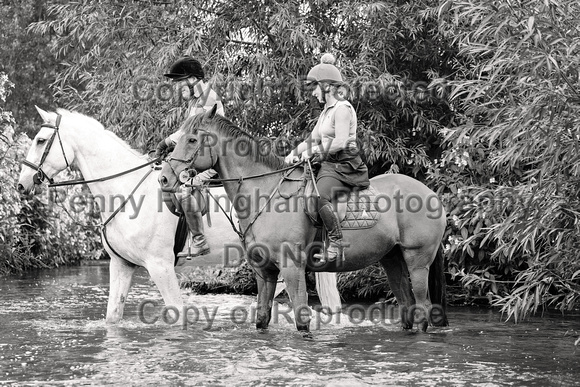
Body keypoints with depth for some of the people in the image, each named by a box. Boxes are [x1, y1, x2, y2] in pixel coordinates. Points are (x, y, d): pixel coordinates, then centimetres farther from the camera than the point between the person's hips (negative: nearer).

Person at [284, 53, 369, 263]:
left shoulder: (342, 109, -10)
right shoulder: (327, 111, 21)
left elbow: (340, 142, -20)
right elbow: (313, 138, 27)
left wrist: (313, 151, -15)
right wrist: (294, 153, 13)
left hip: (343, 167, -11)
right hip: (329, 166, 11)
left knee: (319, 197, -34)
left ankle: (336, 245, -35)